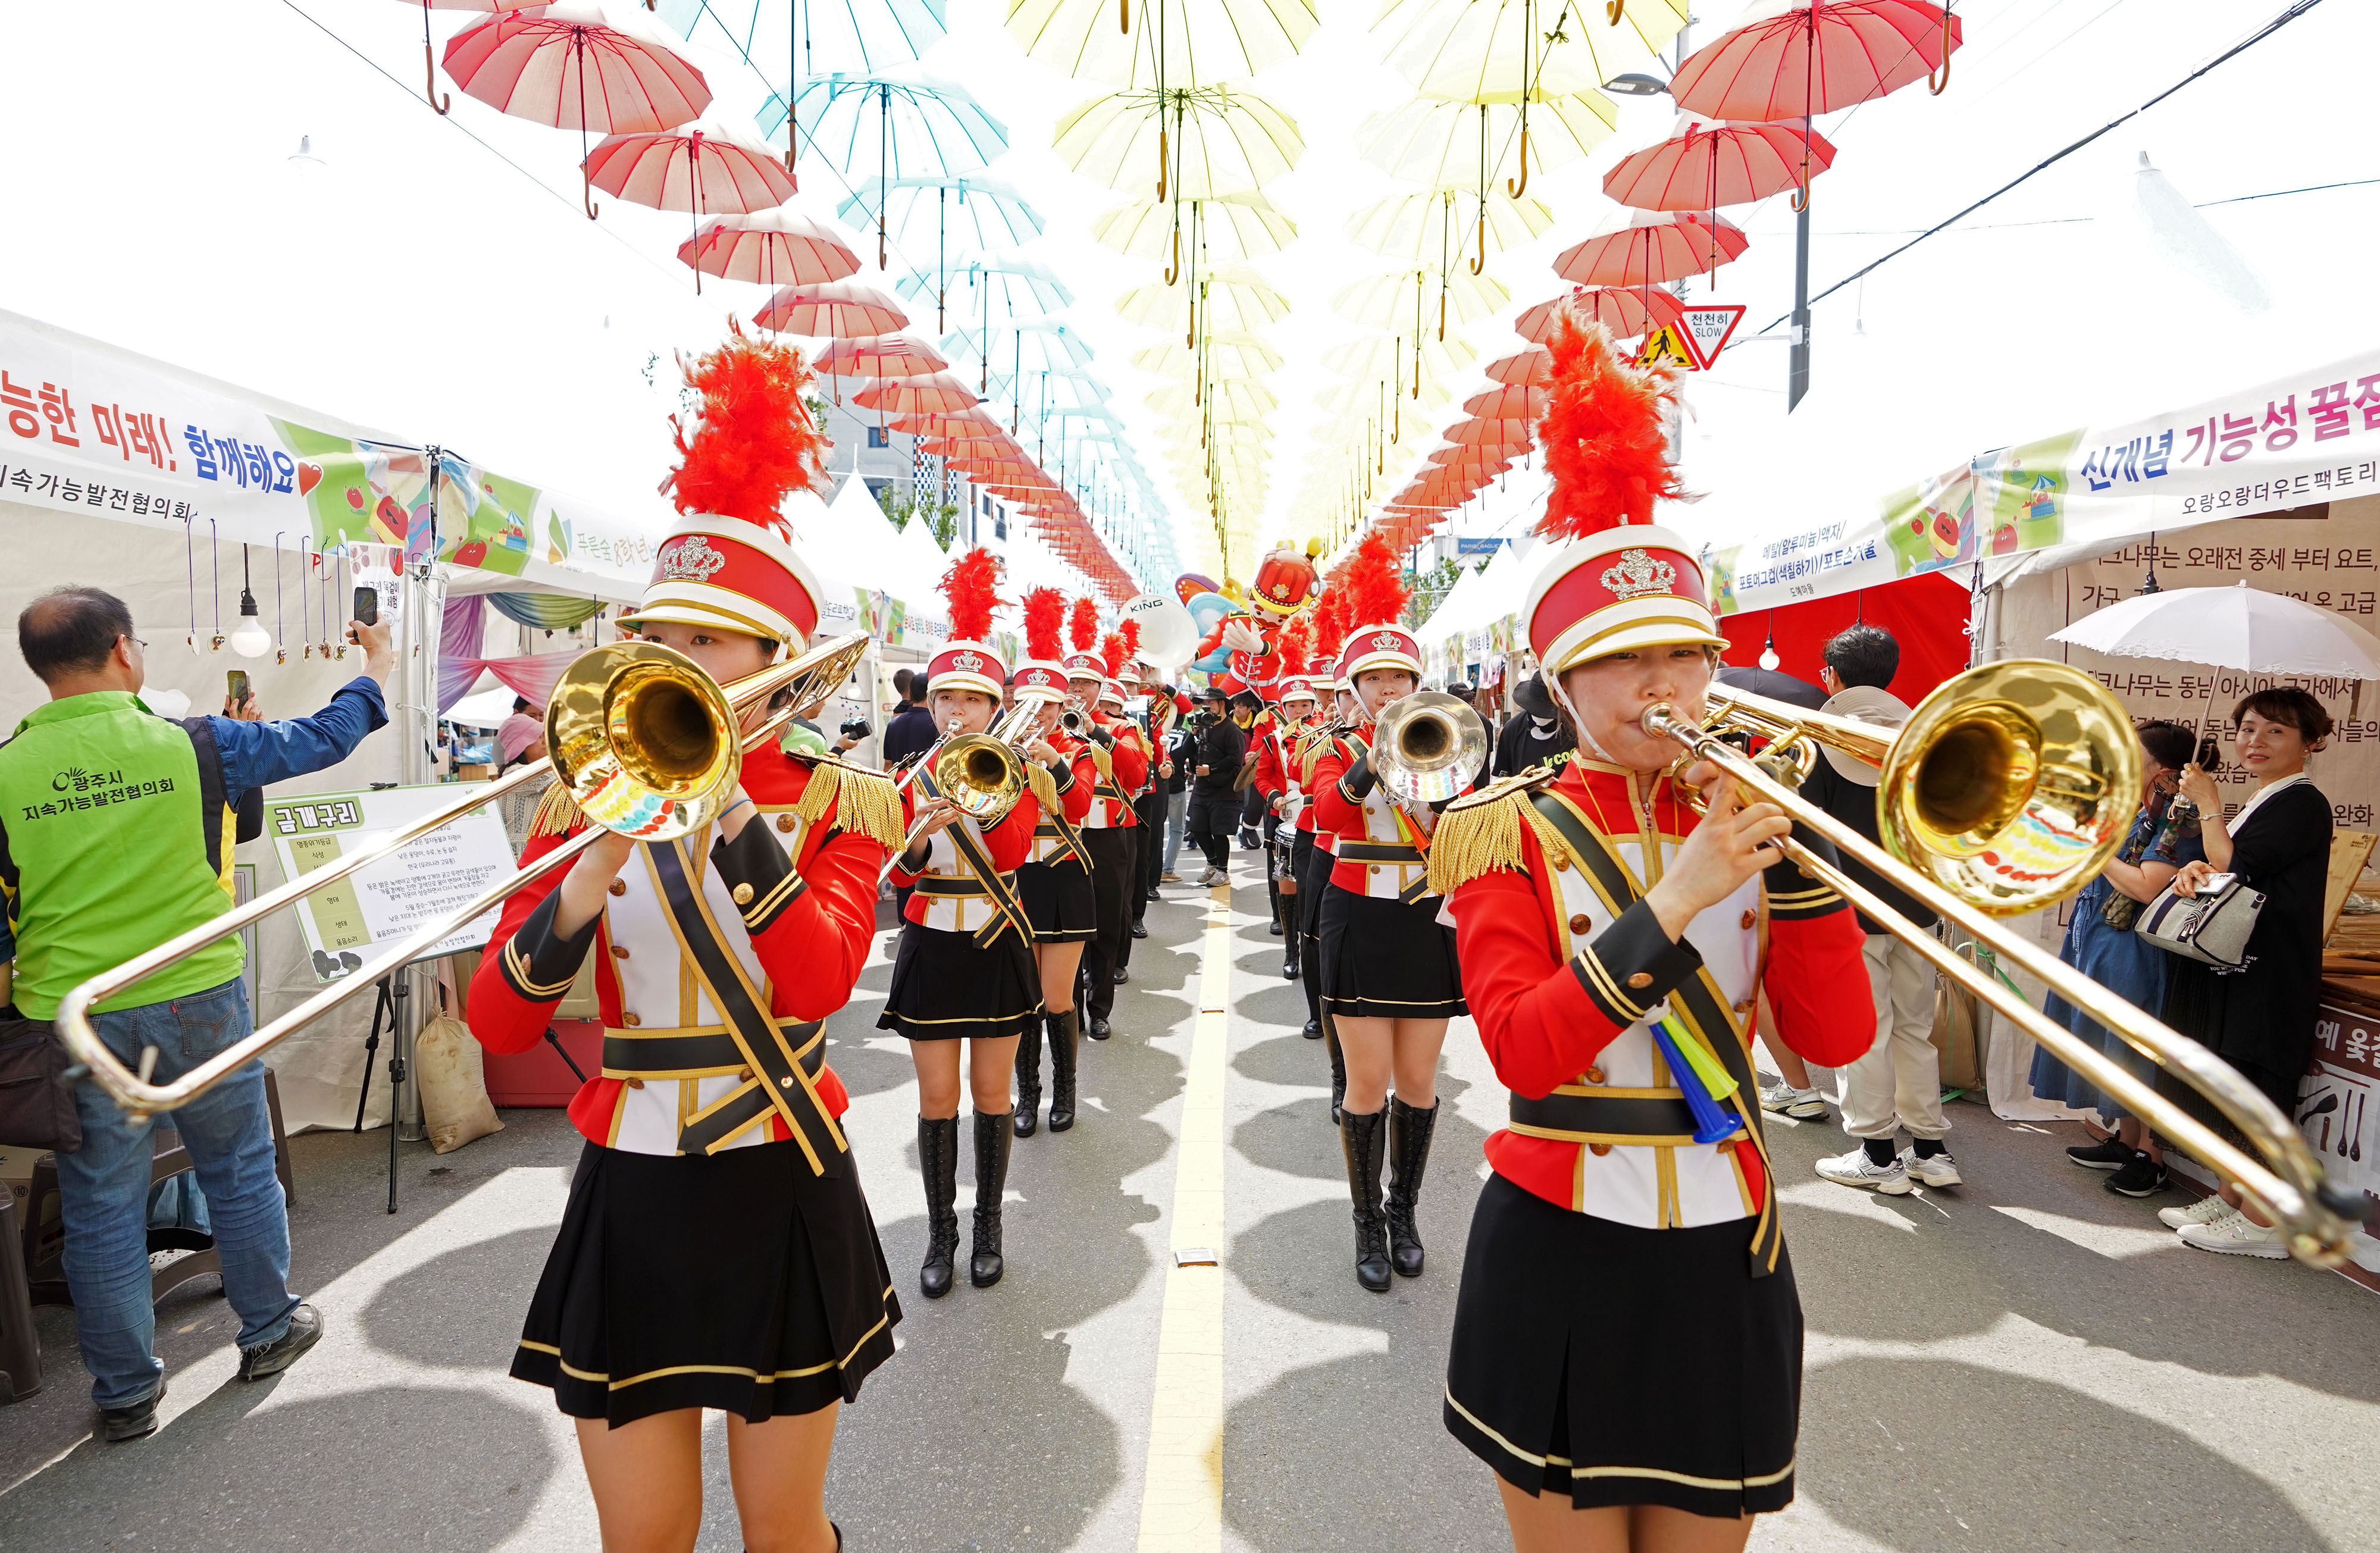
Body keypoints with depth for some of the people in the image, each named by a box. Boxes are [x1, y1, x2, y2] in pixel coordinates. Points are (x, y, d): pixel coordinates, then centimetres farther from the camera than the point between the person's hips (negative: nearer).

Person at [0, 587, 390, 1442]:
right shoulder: (193, 745, -9)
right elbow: (324, 739, 5)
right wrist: (377, 668, 21)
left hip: (71, 1018, 1)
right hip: (198, 997, -1)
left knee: (101, 1204, 12)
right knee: (240, 1169, 17)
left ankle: (125, 1391, 24)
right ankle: (270, 1327, 33)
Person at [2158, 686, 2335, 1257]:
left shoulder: (2301, 804, -13)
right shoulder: (2261, 803, 16)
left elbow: (2234, 869, -18)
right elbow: (2222, 874, 16)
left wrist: (2208, 803, -7)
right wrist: (2194, 869, -6)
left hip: (2269, 973, -10)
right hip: (2236, 969, 10)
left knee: (2254, 1090, -5)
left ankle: (2263, 1221, 3)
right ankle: (2231, 1199, 24)